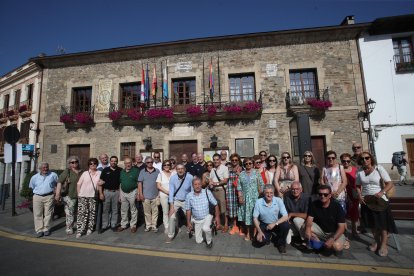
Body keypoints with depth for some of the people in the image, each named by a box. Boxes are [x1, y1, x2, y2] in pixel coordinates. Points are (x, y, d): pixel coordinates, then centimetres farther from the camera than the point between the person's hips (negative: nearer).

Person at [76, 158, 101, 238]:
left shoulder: (99, 173, 2)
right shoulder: (85, 173, -1)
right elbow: (79, 184, 3)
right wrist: (78, 194, -1)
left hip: (93, 196, 2)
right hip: (83, 196, -1)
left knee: (92, 213, 7)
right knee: (82, 213, -2)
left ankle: (90, 229, 21)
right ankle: (79, 230, 7)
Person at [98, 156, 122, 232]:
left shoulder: (120, 170, 1)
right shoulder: (105, 170, 1)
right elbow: (100, 182, 1)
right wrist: (101, 193, -6)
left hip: (116, 192, 0)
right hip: (106, 192, 0)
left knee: (115, 210, 9)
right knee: (105, 210, 6)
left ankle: (113, 225, 21)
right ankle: (104, 226, 19)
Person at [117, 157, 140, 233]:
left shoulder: (135, 171, -8)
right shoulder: (122, 172, 9)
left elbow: (139, 183, -9)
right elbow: (120, 184, 13)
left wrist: (138, 193, -14)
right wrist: (119, 194, 10)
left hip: (132, 192, -5)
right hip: (123, 193, 5)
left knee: (133, 210, 6)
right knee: (123, 210, 15)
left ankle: (133, 225, 19)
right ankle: (123, 225, 29)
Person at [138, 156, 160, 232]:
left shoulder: (157, 171, 1)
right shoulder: (142, 172, 2)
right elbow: (140, 183, 1)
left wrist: (160, 193, 1)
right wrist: (140, 194, -5)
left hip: (155, 195, 0)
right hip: (146, 196, 0)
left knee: (155, 211, 7)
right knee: (147, 212, 10)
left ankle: (154, 225, 19)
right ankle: (148, 225, 25)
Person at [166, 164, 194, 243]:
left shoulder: (190, 177, -22)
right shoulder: (173, 178, -18)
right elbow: (171, 192, -14)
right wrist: (171, 206, -16)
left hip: (187, 201, 0)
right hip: (176, 200, 0)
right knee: (172, 217, -10)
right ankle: (170, 235, 12)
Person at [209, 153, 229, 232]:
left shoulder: (224, 168, -7)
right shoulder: (212, 169, 14)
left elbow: (225, 180, -13)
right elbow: (210, 179, 14)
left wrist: (217, 183, -16)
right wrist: (210, 184, -6)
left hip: (221, 190, -6)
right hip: (214, 190, 6)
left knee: (223, 208, 0)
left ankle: (226, 225, 15)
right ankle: (218, 224, 26)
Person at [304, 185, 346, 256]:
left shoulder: (337, 206, -17)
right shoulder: (314, 204, -11)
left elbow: (341, 227, -18)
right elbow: (309, 219, -18)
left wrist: (332, 239, -31)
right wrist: (308, 228, -41)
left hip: (334, 232, -1)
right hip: (320, 230, 2)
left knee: (337, 246, -32)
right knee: (304, 228, -26)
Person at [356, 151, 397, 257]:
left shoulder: (379, 168, -10)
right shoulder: (359, 171, 0)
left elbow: (390, 183, -13)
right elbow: (358, 186, 9)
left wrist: (382, 192, -28)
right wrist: (359, 196, -6)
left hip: (380, 200, -3)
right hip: (366, 201, 3)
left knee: (383, 223, 6)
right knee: (372, 223, 16)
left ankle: (383, 244, 24)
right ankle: (376, 241, 36)